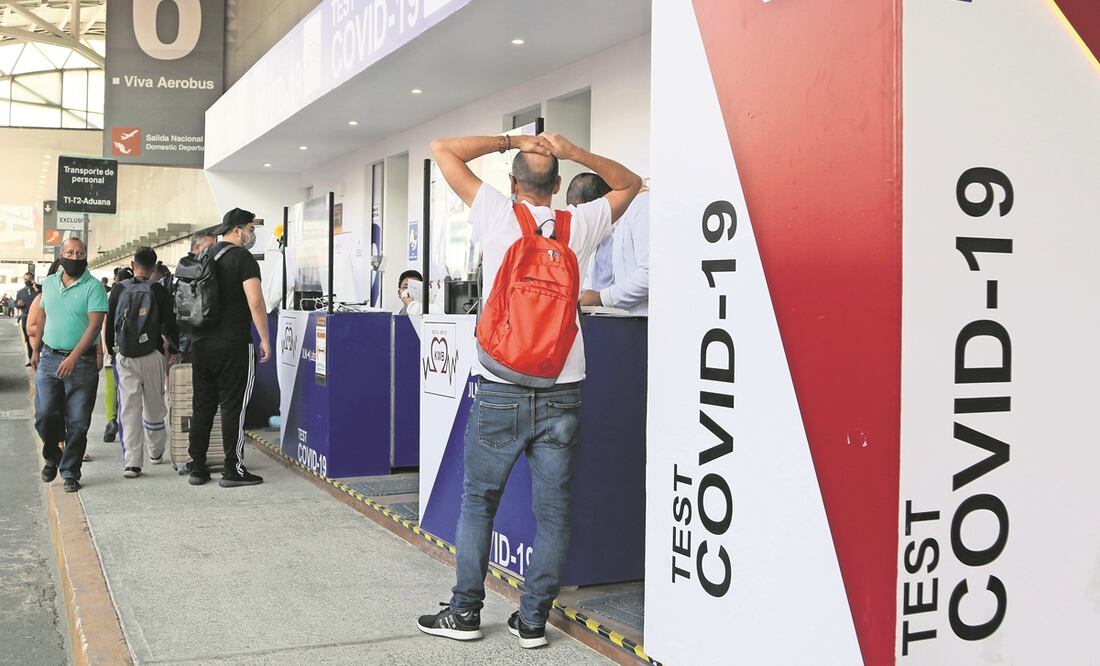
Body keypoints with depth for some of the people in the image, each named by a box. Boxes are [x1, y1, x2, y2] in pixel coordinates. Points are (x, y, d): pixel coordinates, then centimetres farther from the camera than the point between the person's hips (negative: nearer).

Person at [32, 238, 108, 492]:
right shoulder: (48, 283, 10)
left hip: (81, 363, -4)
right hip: (48, 359, 4)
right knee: (43, 416, 0)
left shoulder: (93, 287, -7)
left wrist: (73, 357, -23)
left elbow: (95, 324, -15)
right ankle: (52, 457, 25)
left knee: (77, 422, 0)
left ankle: (70, 472, 12)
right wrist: (36, 349, 22)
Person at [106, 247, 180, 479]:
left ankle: (131, 462, -4)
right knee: (154, 406, 14)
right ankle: (156, 451, 31)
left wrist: (111, 349, 21)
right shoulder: (159, 291, -4)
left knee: (129, 409, 1)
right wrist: (174, 347, 14)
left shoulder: (118, 290, 2)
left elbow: (109, 324, 8)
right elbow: (169, 325, -2)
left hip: (124, 357, 1)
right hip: (152, 356, -1)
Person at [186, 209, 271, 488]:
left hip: (200, 343, 7)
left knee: (202, 406, 11)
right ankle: (233, 470, 1)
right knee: (233, 407, -2)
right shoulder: (243, 258, -9)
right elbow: (255, 302, -18)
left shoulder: (203, 257, 14)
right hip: (233, 345, -7)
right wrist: (264, 339, -12)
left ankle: (196, 468, 14)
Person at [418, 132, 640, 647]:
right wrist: (571, 152, 11)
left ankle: (465, 611, 18)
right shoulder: (580, 224, 4)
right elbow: (629, 183, 22)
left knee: (478, 500, 12)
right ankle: (533, 619, 13)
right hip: (562, 392, 2)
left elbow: (442, 150, 7)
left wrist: (508, 141, 10)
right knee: (552, 510, 8)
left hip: (501, 391, -1)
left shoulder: (497, 216, -1)